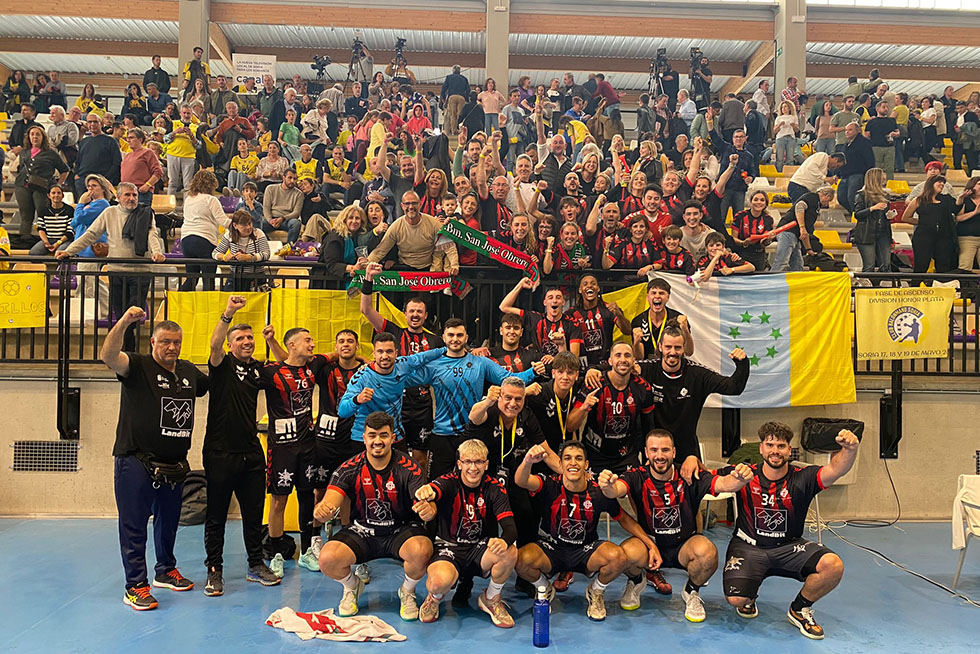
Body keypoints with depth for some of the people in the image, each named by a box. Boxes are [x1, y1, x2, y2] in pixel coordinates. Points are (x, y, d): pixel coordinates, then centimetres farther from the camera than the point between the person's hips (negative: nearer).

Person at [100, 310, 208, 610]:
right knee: (134, 526, 1)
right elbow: (108, 356, -27)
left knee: (169, 522, 20)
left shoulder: (189, 371, 10)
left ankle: (166, 571, 36)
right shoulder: (138, 366, -7)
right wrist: (124, 322, -39)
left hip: (174, 465, 6)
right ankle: (135, 586, 9)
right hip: (136, 462, -6)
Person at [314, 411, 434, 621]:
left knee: (421, 552, -34)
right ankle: (352, 586, 14)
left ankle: (407, 592, 4)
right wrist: (322, 510, -44)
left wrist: (428, 509, -48)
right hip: (362, 531, 2)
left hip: (401, 530, -1)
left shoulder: (408, 468, -12)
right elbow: (328, 503, -18)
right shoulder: (350, 469, -8)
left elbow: (425, 502, -22)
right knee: (327, 558, -24)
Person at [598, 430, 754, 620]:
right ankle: (636, 582, 9)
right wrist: (608, 486, -57)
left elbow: (724, 484, -25)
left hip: (684, 546, 0)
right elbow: (616, 490, -33)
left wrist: (740, 479, -49)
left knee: (707, 551, -31)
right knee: (629, 553, -32)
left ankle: (691, 592, 4)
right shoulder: (638, 477, -12)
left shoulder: (688, 477, -11)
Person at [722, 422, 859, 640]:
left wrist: (850, 450, -50)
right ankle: (750, 594, 22)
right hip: (748, 547, -1)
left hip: (789, 547, 1)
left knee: (833, 565, -25)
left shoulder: (802, 478, -10)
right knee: (736, 599, -22)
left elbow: (836, 469, -28)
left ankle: (799, 609, 6)